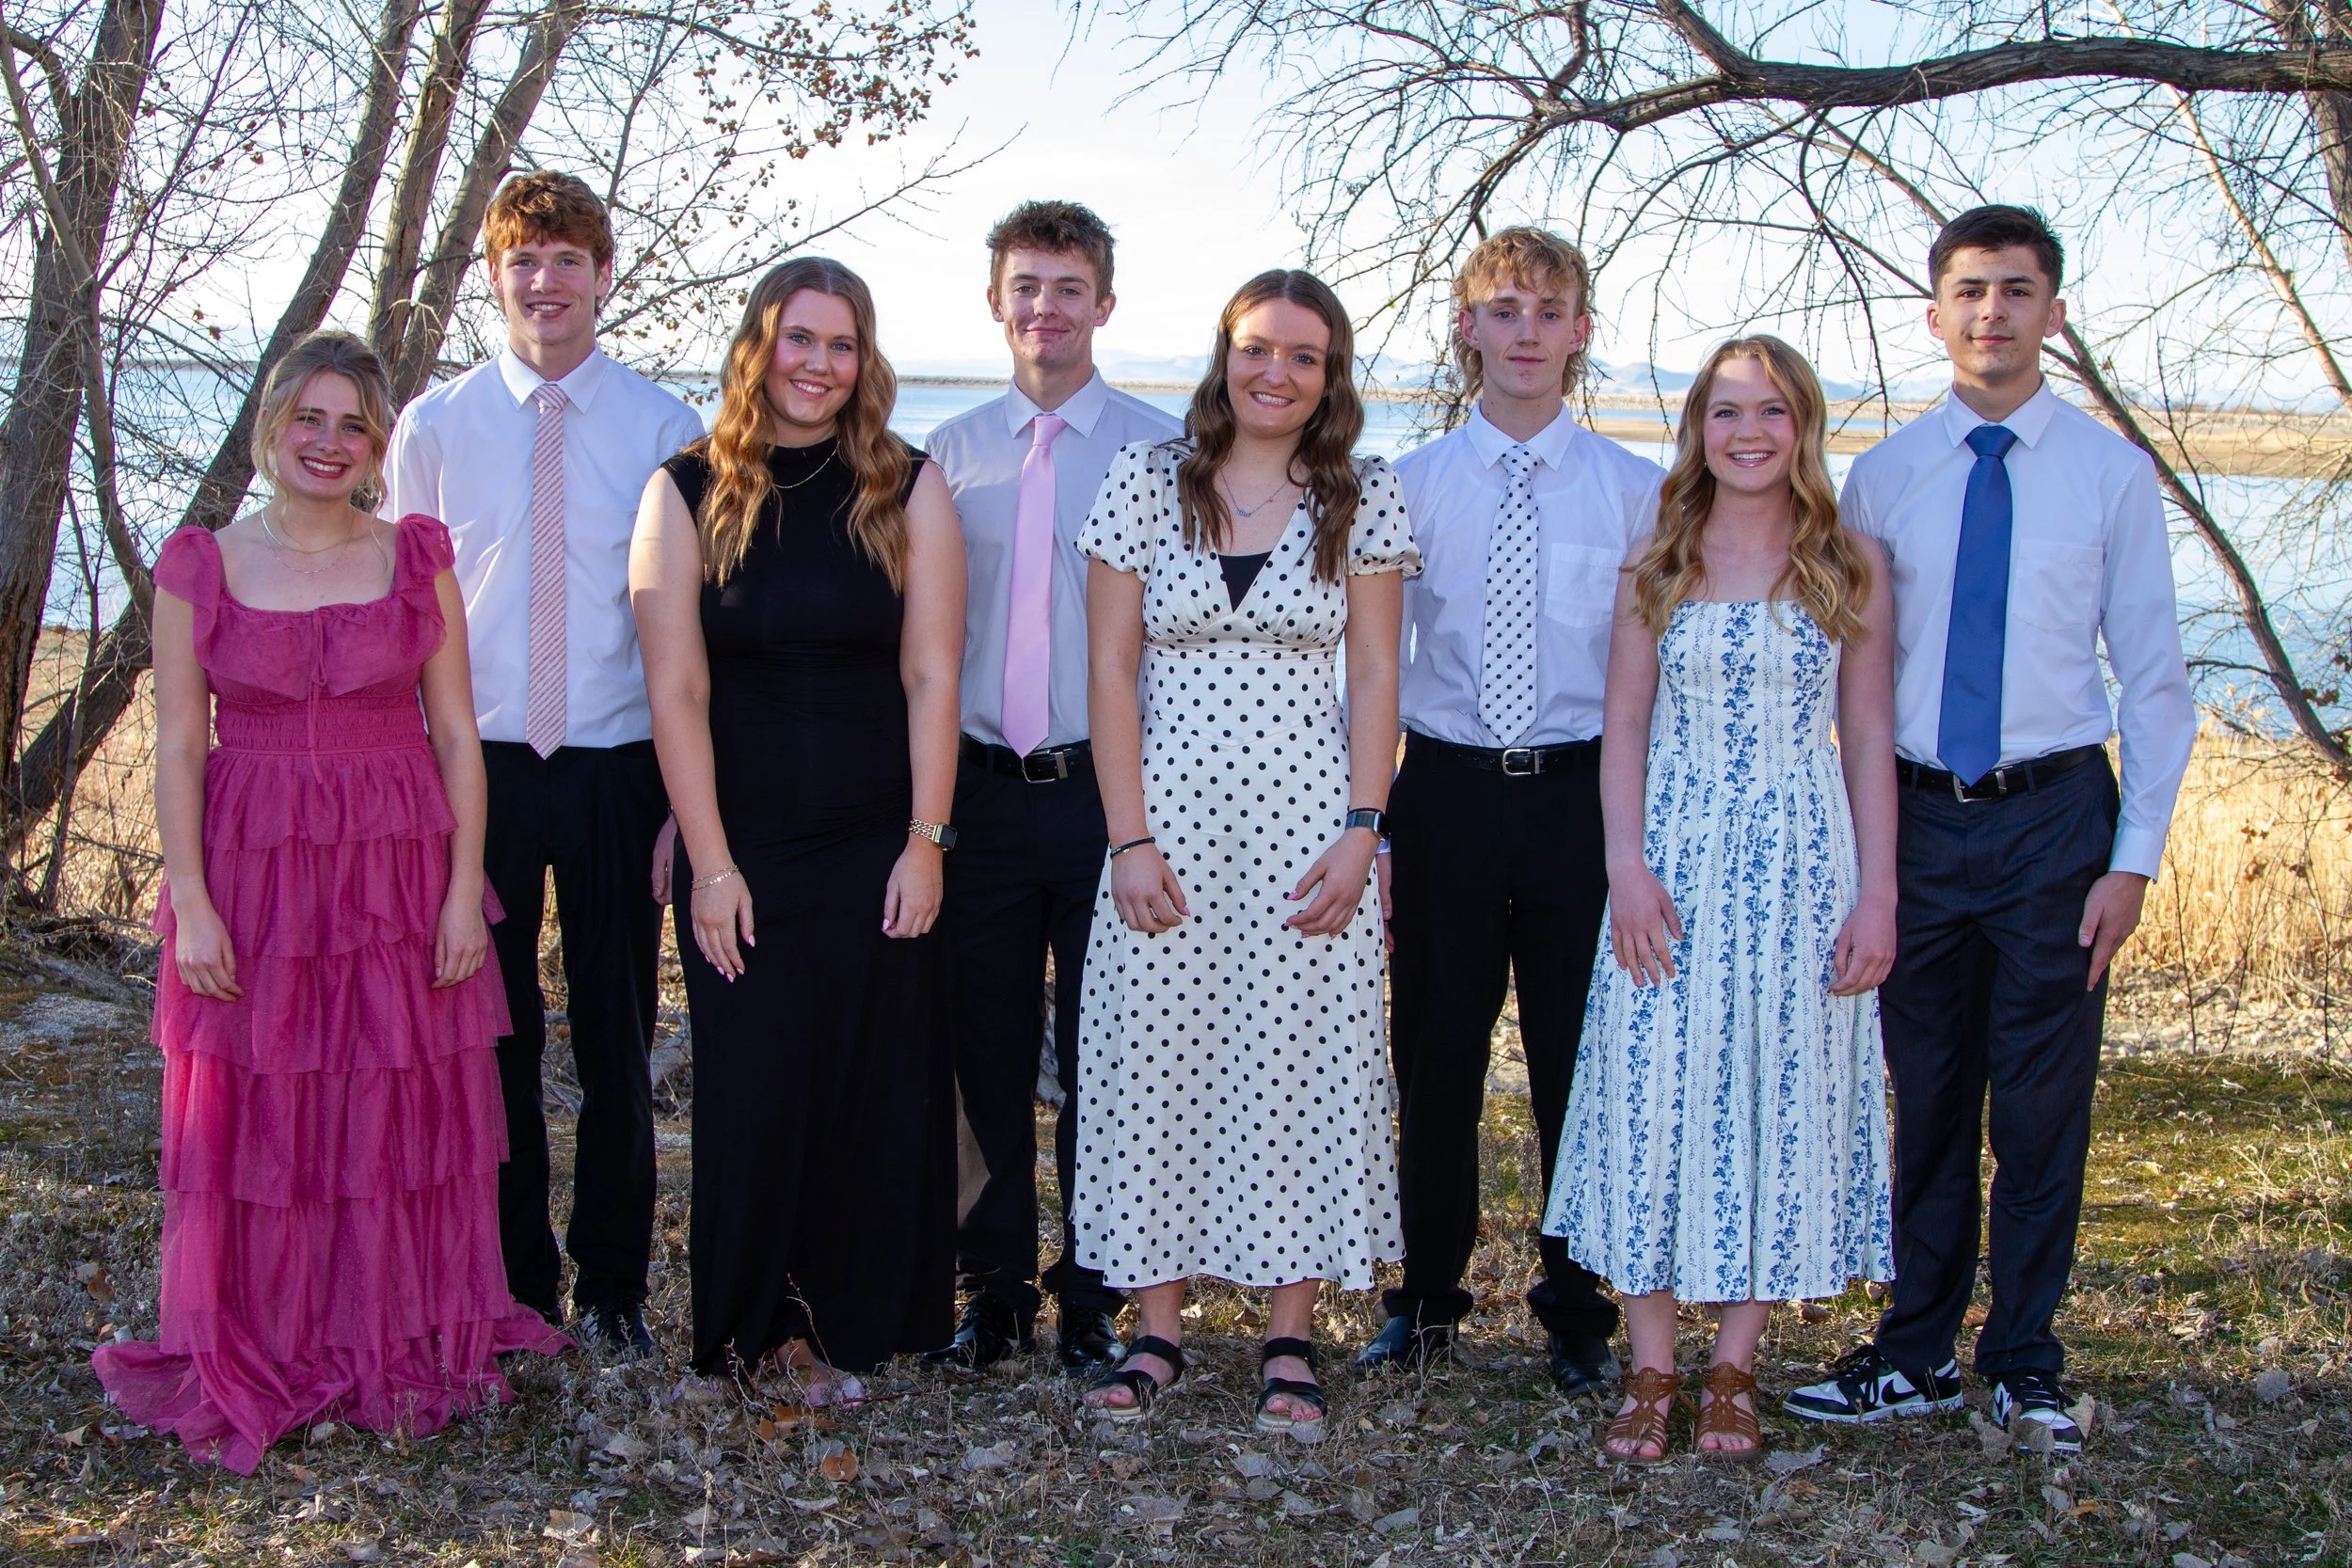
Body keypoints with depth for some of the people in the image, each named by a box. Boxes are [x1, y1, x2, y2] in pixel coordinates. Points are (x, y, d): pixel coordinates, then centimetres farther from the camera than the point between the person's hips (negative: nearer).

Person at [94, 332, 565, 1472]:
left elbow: (456, 733, 3)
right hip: (252, 875, -1)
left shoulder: (418, 557, 4)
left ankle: (405, 1346, 22)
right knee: (256, 1120, 5)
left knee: (403, 1112, 7)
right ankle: (259, 1361, 20)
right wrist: (192, 902, -8)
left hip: (401, 872, 1)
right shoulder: (200, 566, 2)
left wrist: (464, 887, -4)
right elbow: (178, 748, 0)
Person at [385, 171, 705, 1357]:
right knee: (491, 1037, 8)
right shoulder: (436, 425, 3)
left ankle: (612, 1280, 25)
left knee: (617, 1036, 9)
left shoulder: (661, 427, 0)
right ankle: (511, 1282, 23)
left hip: (618, 768, 0)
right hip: (478, 768, 1)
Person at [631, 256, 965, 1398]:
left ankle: (841, 1328, 20)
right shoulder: (689, 492, 1)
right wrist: (711, 863, -8)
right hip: (743, 852, 0)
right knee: (751, 1091, 4)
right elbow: (676, 690, -3)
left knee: (877, 1090, 5)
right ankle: (752, 1327, 21)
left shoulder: (907, 488, 3)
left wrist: (926, 842, -7)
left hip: (879, 846, 1)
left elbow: (932, 676, -1)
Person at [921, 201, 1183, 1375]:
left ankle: (1094, 1297, 17)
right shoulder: (951, 454, 9)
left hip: (1105, 786, -2)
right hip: (978, 792, 3)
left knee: (1099, 1056, 4)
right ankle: (994, 1287, 22)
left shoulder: (1160, 448, 1)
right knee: (987, 1051, 8)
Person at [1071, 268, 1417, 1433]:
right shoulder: (1144, 483, 3)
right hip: (1170, 814, 1)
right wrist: (1129, 838, -6)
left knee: (1301, 1063, 1)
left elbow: (1374, 680, 4)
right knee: (1151, 1059, 2)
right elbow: (1111, 670, 1)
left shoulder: (1362, 499, 4)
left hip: (1307, 823, 0)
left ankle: (1290, 1335, 12)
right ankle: (1156, 1327, 14)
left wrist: (1360, 832, -6)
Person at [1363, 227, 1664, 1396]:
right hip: (1447, 789, 1)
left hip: (1584, 792, 0)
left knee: (1581, 1060, 5)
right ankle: (1427, 1299, 25)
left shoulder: (1633, 490, 4)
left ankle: (1578, 1313, 21)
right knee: (1435, 1059, 7)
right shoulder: (1409, 487, 6)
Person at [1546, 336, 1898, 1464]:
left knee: (1784, 1096, 2)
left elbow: (1868, 737, 3)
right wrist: (1627, 868, -7)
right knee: (1653, 1096, -2)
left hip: (1803, 861, 0)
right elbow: (1624, 732, 6)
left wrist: (1876, 891, -3)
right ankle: (1651, 1371, 10)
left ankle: (1733, 1369, 14)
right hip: (1675, 860, 1)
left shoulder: (1851, 565, 4)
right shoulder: (1656, 568, 7)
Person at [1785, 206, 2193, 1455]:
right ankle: (1916, 1355, 21)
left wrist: (2135, 854, -6)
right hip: (1915, 817, 2)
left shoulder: (2111, 472, 0)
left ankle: (2026, 1365, 19)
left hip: (2054, 813, -1)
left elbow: (2154, 678, 1)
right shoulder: (1881, 477, 5)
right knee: (1926, 1102, 9)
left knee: (2043, 1105, 4)